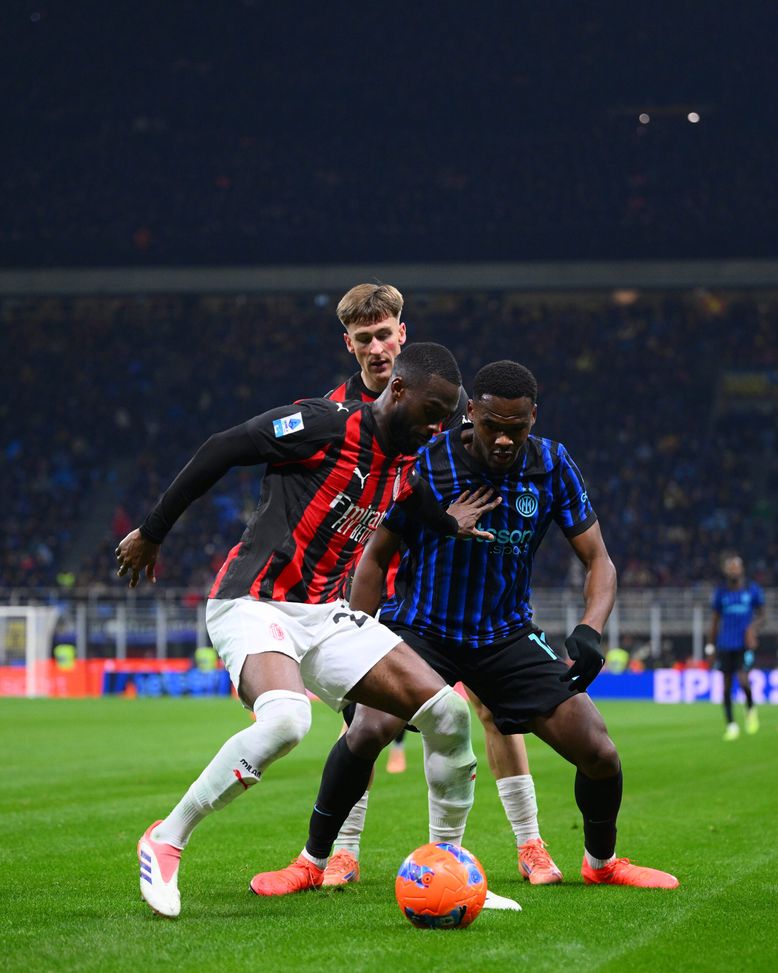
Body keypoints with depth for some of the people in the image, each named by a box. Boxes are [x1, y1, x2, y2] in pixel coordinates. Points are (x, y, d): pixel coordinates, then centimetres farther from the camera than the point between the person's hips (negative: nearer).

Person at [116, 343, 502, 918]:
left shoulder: (407, 466, 11)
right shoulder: (326, 425, -13)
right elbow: (219, 452, -8)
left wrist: (448, 524, 27)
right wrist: (151, 535, -3)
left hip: (326, 616, 8)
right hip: (253, 605, -8)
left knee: (448, 711, -3)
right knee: (286, 720, -37)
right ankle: (166, 841, -19)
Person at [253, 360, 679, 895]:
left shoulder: (552, 466, -10)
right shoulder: (424, 464, -17)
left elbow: (598, 560, -4)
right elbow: (376, 557, -6)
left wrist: (589, 633, -24)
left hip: (507, 633, 3)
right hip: (419, 626, -3)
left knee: (598, 752, -8)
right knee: (368, 730, -29)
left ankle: (602, 861, 23)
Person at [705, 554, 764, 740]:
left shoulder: (753, 590, 2)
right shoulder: (720, 592, 7)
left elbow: (761, 613, 10)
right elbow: (715, 619, 13)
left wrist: (753, 627, -10)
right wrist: (711, 645, 9)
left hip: (745, 643, -2)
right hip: (725, 645, 2)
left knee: (743, 679, -19)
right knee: (726, 685, 0)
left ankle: (751, 709, 10)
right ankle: (730, 724, 10)